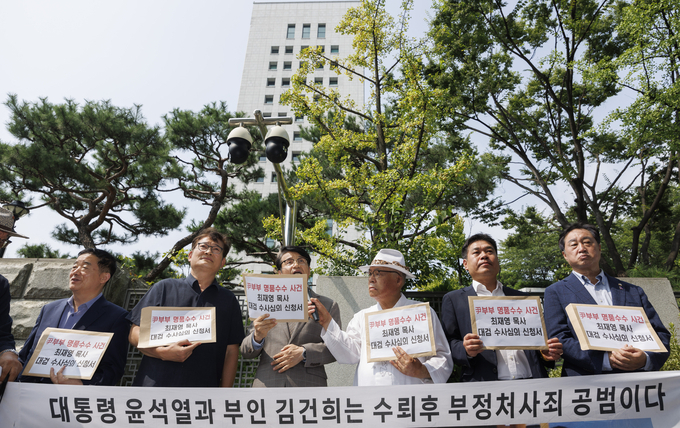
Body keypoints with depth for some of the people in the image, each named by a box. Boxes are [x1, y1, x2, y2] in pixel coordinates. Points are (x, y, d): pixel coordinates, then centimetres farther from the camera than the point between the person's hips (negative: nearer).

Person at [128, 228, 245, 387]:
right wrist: (163, 352, -12)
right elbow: (135, 333, 4)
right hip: (155, 383, 0)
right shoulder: (165, 287, 7)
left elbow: (231, 352, 6)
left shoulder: (229, 300, 9)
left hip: (204, 384, 0)